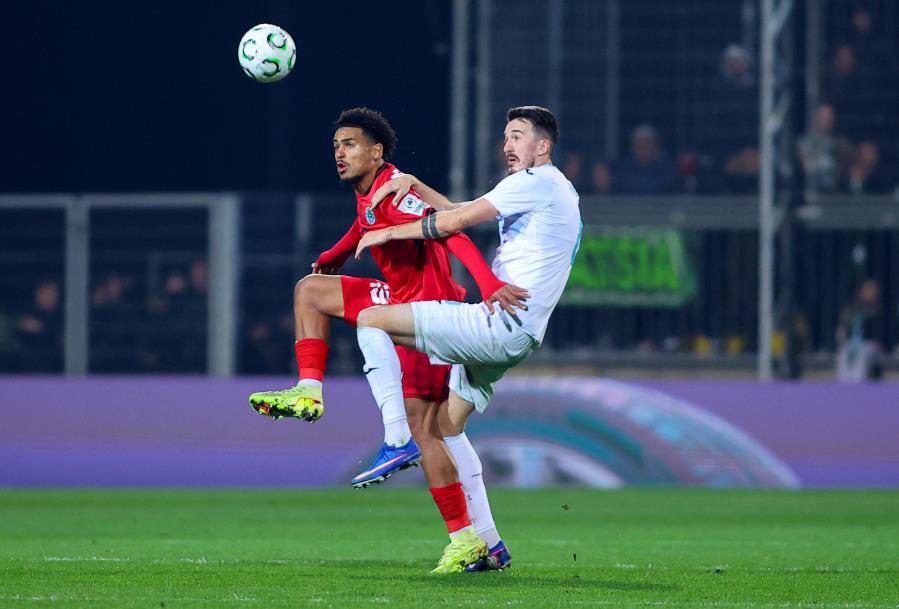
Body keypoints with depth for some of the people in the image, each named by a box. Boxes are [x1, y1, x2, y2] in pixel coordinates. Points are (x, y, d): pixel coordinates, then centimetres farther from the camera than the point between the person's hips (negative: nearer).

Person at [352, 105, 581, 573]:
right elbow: (460, 213, 23)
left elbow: (456, 221, -10)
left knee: (371, 320, -11)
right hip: (512, 337, 10)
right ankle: (487, 545, 12)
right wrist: (412, 185, 10)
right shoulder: (549, 189, 23)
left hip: (498, 322, -10)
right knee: (447, 426, 15)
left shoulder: (538, 182, -8)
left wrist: (389, 233, 1)